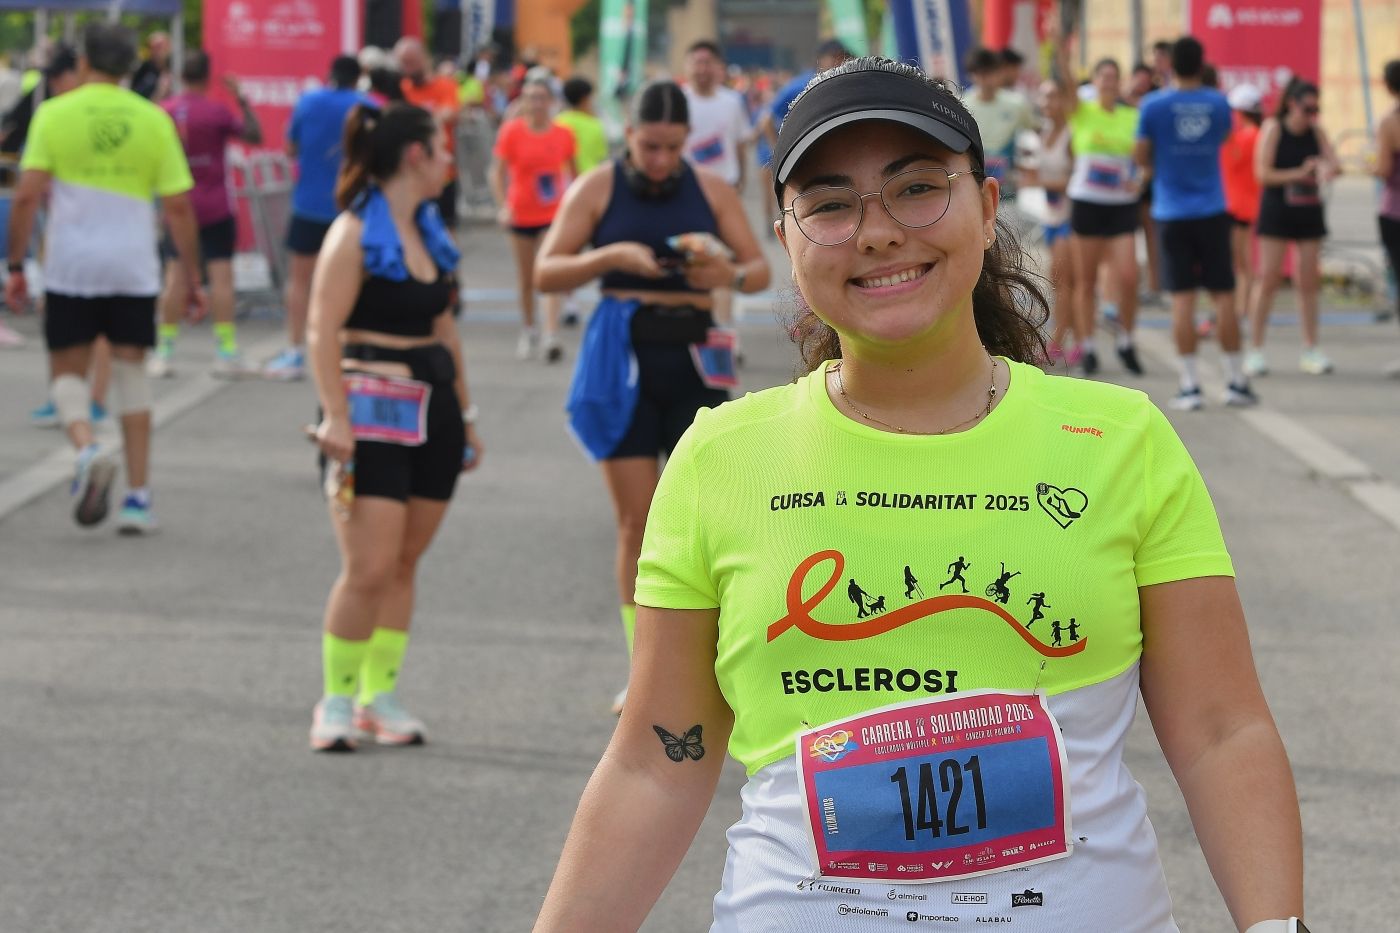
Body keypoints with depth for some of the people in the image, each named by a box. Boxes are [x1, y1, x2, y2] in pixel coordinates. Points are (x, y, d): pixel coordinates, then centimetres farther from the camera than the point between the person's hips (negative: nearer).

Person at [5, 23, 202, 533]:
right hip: (134, 267, 2)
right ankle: (137, 499, 8)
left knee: (68, 372, 10)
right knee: (130, 371, 12)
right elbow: (179, 207, 3)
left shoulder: (53, 114, -1)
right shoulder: (154, 120, 4)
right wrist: (193, 278, 10)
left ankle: (87, 448, -20)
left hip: (70, 266, -1)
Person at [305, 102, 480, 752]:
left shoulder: (429, 231, 15)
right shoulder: (355, 233, -10)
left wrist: (464, 410, 22)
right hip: (373, 411, -7)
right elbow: (323, 331, -15)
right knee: (369, 569, -11)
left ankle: (381, 695, 16)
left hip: (431, 410, 7)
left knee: (405, 561, 8)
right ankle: (336, 700, 1)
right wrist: (335, 416, -23)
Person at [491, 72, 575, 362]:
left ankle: (551, 337, -19)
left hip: (554, 213, -1)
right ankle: (528, 332, 28)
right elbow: (498, 172, -3)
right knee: (526, 280, 11)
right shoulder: (512, 131, -5)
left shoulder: (564, 134, -2)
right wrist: (503, 206, -14)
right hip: (522, 215, 1)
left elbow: (573, 172, 10)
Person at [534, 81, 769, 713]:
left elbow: (761, 268, 7)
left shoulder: (710, 190, 6)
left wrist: (731, 275, -16)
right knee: (637, 520, 0)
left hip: (693, 357, 1)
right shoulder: (599, 188, 1)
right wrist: (614, 255, -18)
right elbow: (546, 273, -2)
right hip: (623, 355, -1)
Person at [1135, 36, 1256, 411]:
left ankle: (1190, 385, -2)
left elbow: (1142, 158, 1)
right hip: (1212, 211, 2)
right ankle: (1236, 381, 10)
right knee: (1223, 296, 7)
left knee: (1182, 299, 0)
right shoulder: (1218, 103, 0)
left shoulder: (1153, 105, -7)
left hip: (1172, 212, -2)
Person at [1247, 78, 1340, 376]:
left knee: (1309, 280, 6)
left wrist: (1328, 169, -25)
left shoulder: (1316, 132, 4)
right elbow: (1263, 173, -12)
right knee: (1268, 278, -5)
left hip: (1309, 211, 4)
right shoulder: (1273, 128, -7)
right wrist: (1299, 174, -19)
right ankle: (1255, 349, 0)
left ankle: (1311, 350, 14)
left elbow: (1336, 165, -2)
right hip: (1277, 210, -4)